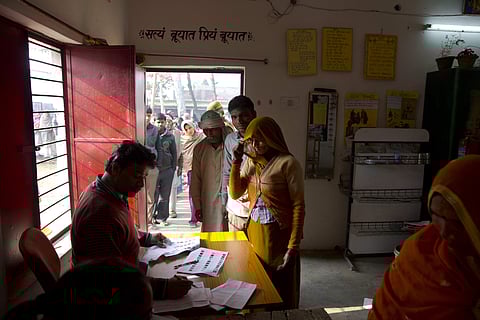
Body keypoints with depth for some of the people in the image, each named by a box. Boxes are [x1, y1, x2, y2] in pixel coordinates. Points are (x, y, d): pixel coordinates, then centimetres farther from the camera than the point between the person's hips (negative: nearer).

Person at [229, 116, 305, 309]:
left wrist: (293, 246, -16)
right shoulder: (251, 162, 6)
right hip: (254, 233, 6)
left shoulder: (288, 163, -14)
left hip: (278, 235, -6)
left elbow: (298, 206, -14)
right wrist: (236, 161, -6)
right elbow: (235, 194, 4)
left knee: (281, 292, 10)